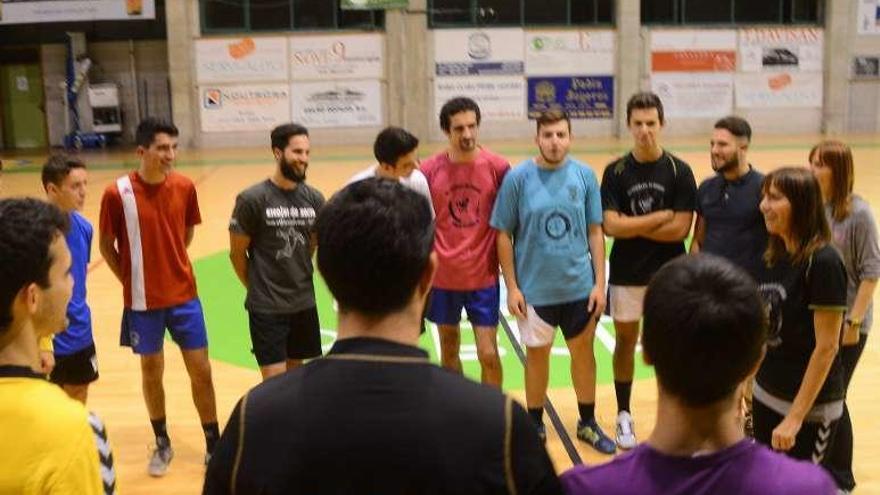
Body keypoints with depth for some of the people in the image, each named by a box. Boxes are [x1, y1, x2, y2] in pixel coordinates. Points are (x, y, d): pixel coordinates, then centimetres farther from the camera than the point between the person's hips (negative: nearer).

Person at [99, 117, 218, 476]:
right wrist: (131, 281, -1)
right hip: (143, 301, -2)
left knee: (201, 371, 5)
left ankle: (214, 445, 19)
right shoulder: (117, 194, -14)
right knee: (151, 372, 12)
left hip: (184, 295, 2)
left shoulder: (184, 187, -5)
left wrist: (170, 264, 11)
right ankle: (162, 443, 31)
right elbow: (106, 245, -2)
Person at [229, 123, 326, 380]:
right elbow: (237, 253, -5)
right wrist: (257, 288, 5)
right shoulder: (252, 199, -13)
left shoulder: (314, 198, 0)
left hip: (304, 303, 5)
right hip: (266, 307, -5)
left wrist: (298, 279, 13)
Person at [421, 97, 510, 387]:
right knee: (449, 349, 16)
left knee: (488, 354, -1)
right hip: (443, 276, 2)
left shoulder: (497, 167, -7)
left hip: (484, 276, -1)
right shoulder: (429, 170, -5)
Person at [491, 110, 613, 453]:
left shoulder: (585, 175, -3)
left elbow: (595, 232, 2)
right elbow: (504, 236, -6)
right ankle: (535, 425, 30)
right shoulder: (518, 178, -9)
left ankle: (588, 423, 33)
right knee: (537, 354, 12)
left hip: (579, 286, 2)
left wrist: (599, 282, -2)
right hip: (534, 288, -2)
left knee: (583, 351, 14)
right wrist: (512, 287, -8)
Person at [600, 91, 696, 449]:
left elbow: (680, 229, -13)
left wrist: (632, 226, -12)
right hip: (626, 273, 1)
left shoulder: (679, 171, -6)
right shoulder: (616, 171, -4)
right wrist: (660, 217, -13)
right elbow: (610, 226, -14)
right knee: (625, 341, 10)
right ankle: (624, 415, 25)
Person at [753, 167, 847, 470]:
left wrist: (795, 417, -20)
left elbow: (826, 348, -19)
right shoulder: (774, 257, 3)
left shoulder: (823, 262, -19)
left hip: (810, 408, -7)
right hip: (765, 396, 7)